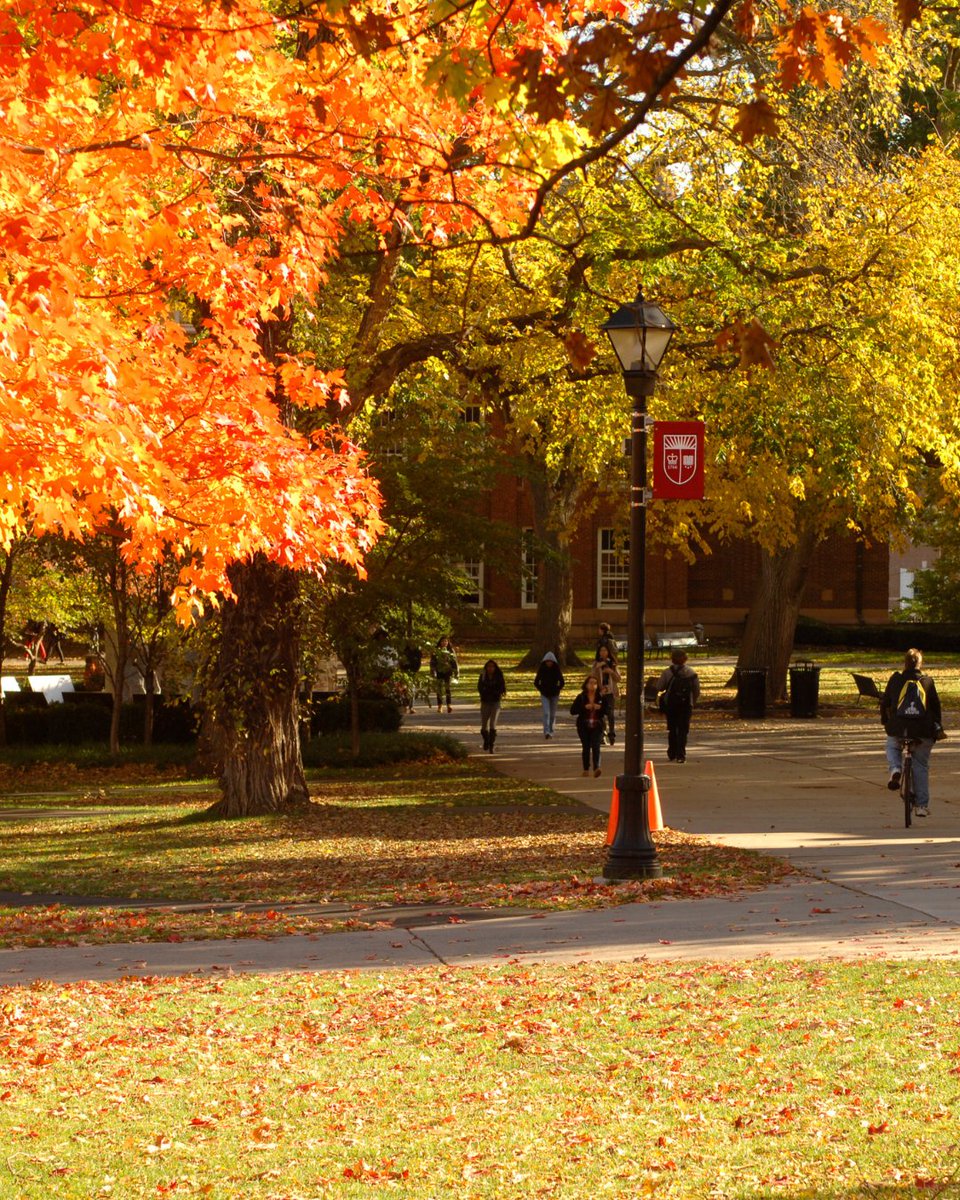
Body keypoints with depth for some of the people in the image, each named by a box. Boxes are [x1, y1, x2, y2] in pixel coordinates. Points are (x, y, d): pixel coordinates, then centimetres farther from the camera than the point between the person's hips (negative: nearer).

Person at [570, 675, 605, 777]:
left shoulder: (601, 697, 4)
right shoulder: (581, 697, 2)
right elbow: (572, 711, -4)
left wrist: (600, 707, -13)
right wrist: (584, 707, -17)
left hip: (597, 726, 0)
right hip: (584, 727, 0)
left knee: (596, 746, -14)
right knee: (586, 747, 6)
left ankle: (596, 768, -25)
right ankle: (586, 769, 18)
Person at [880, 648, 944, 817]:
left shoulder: (895, 679, 5)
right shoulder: (927, 681, 5)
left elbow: (885, 702, 11)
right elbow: (936, 706, 10)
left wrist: (885, 721, 27)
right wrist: (938, 727, 23)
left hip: (898, 728, 0)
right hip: (923, 731, 0)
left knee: (892, 747, 32)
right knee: (921, 766, 13)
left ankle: (895, 770, 1)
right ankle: (922, 805, 11)